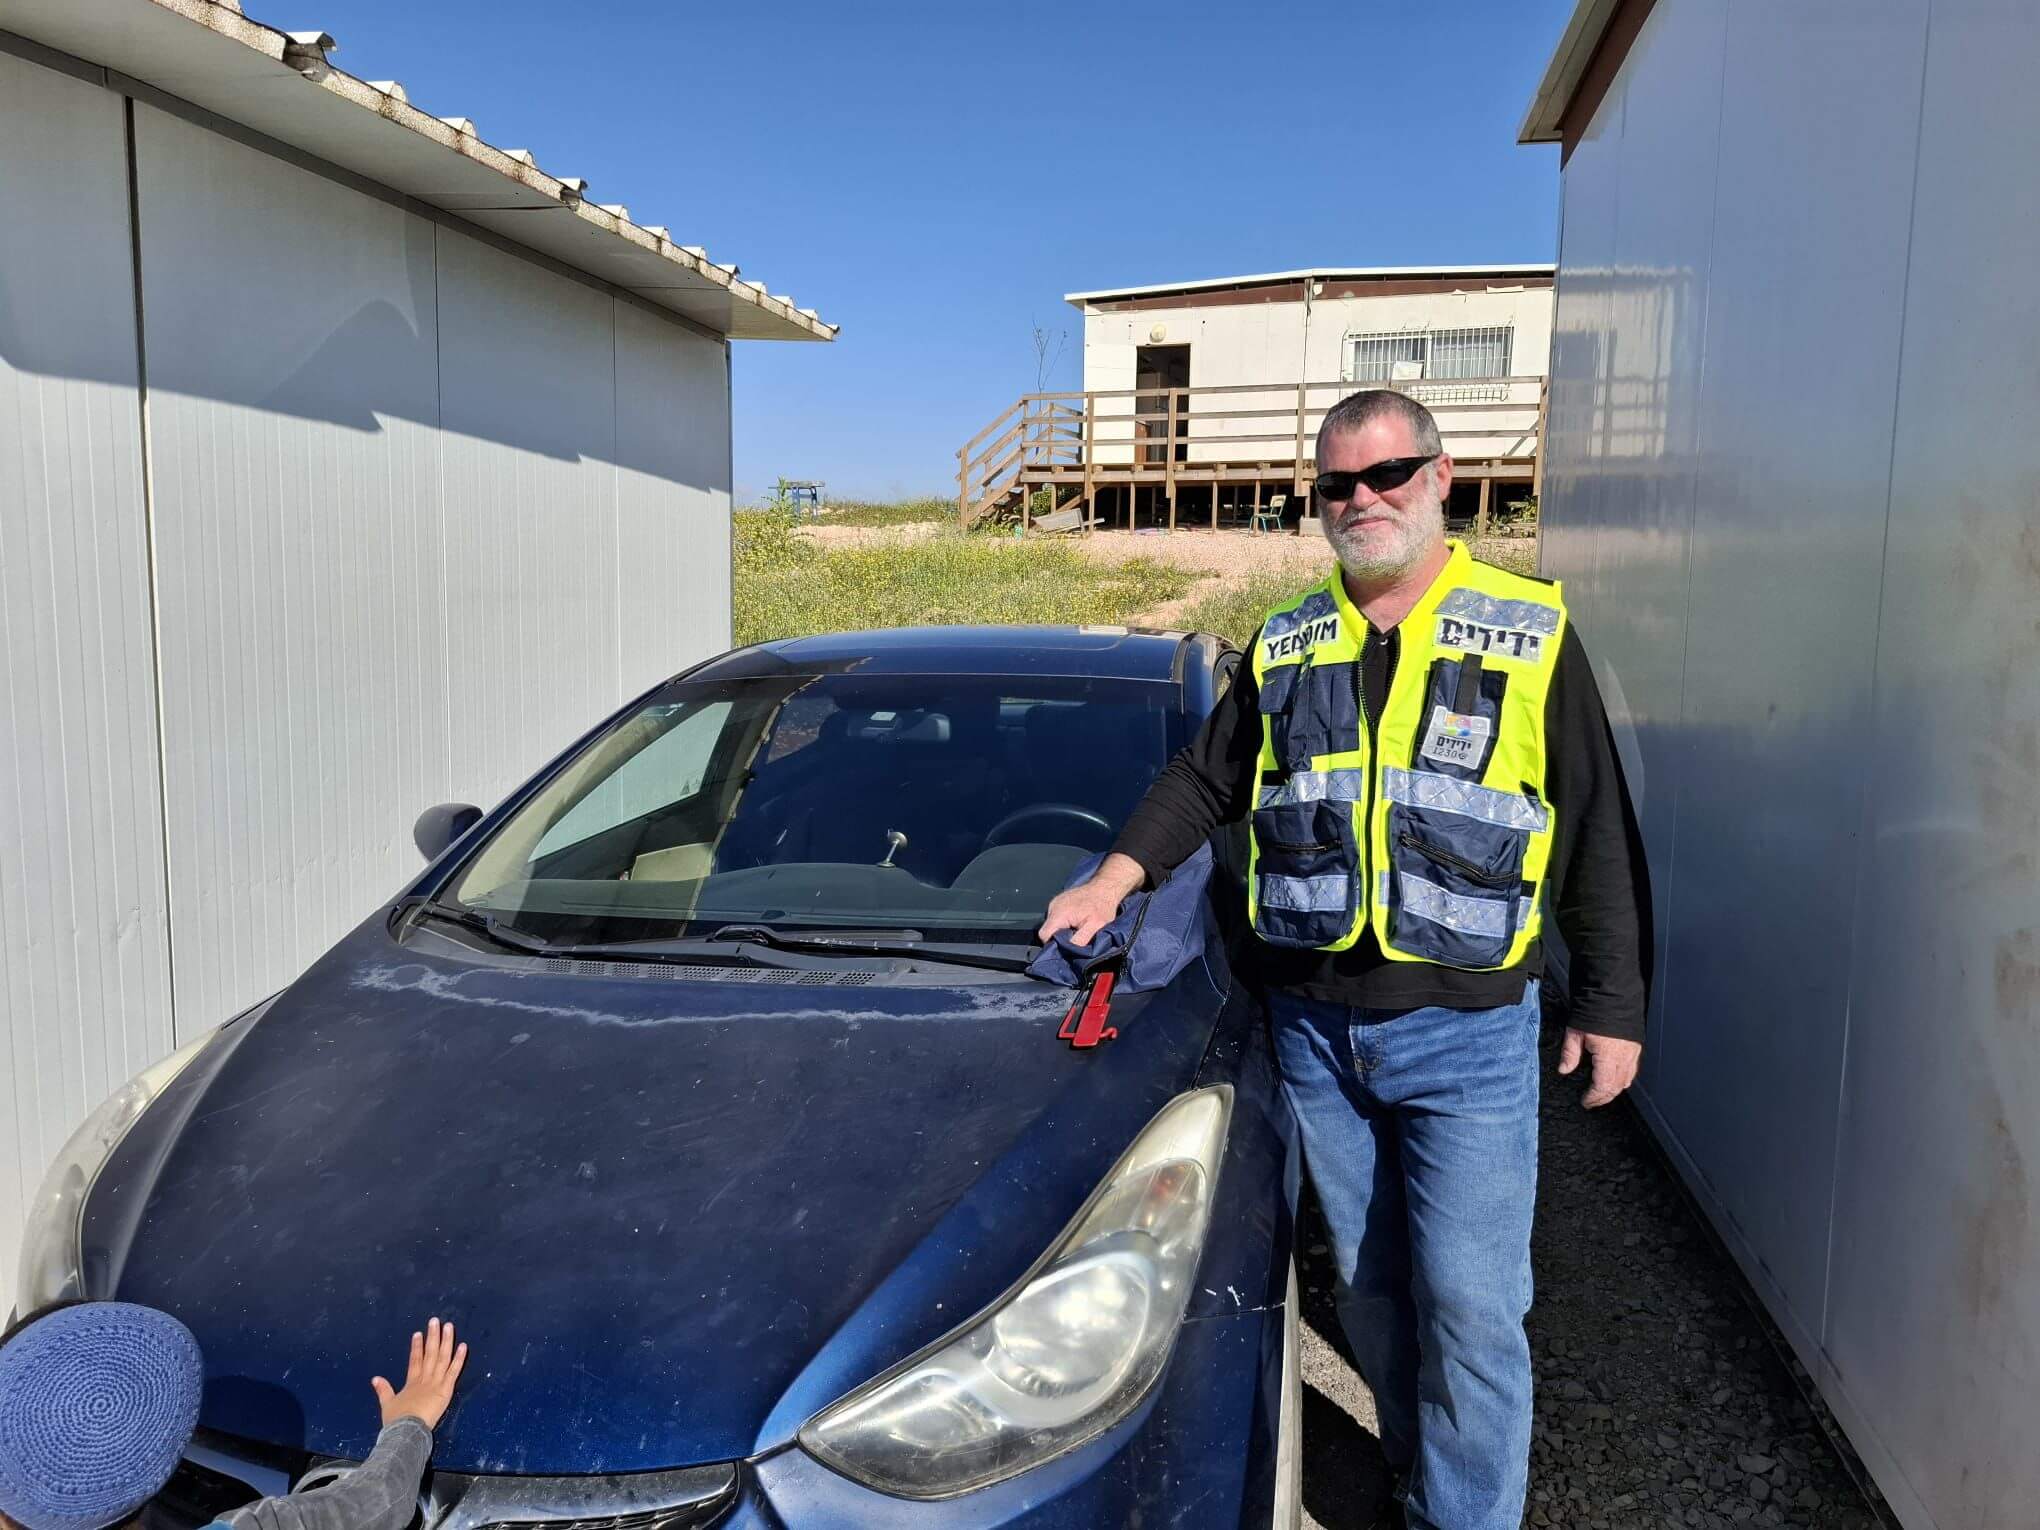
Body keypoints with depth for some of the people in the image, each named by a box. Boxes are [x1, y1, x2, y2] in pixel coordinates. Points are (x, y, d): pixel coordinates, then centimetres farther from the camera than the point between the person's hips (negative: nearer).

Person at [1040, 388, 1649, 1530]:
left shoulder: (1531, 633, -1)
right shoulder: (1286, 648, 8)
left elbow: (1597, 835, 1)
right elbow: (1207, 781, 14)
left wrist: (1613, 1006, -1)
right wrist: (1116, 877, -2)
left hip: (1466, 1036, -3)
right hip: (1314, 1027, 4)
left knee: (1468, 1302, -2)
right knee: (1370, 1289, 16)